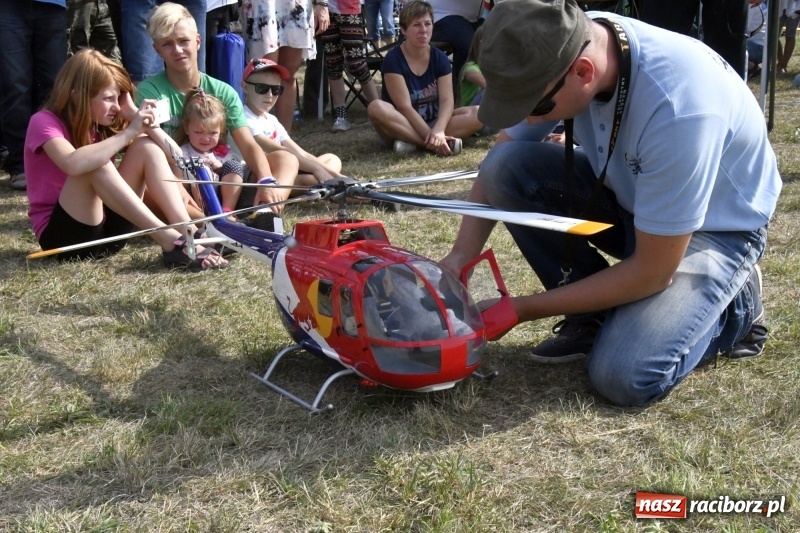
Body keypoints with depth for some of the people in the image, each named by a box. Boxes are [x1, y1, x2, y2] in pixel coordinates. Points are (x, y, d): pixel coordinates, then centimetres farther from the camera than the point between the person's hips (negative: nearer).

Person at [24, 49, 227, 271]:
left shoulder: (102, 123, 5)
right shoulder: (45, 122, -12)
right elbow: (73, 164, -37)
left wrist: (134, 115, -11)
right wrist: (130, 131, -30)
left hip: (105, 226, 6)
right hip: (60, 234, -6)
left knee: (146, 147, -9)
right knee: (95, 164, -30)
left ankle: (188, 232, -27)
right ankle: (170, 240, -36)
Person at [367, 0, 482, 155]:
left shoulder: (440, 58, -2)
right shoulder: (393, 59, -14)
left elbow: (447, 100, -12)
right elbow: (404, 107, -21)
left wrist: (438, 131, -32)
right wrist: (431, 136, -30)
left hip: (434, 122, 4)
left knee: (478, 113, -19)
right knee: (376, 108, -35)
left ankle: (410, 142, -26)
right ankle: (444, 143, -34)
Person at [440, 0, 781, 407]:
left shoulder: (676, 108, -38)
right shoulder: (567, 47, -19)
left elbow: (652, 272, -28)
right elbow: (496, 167, -4)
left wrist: (524, 309, -21)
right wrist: (459, 258, -18)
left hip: (714, 227, -6)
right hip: (627, 194, 6)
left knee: (624, 376, -26)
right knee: (506, 167, -18)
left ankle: (734, 305, 5)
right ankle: (595, 313, -1)